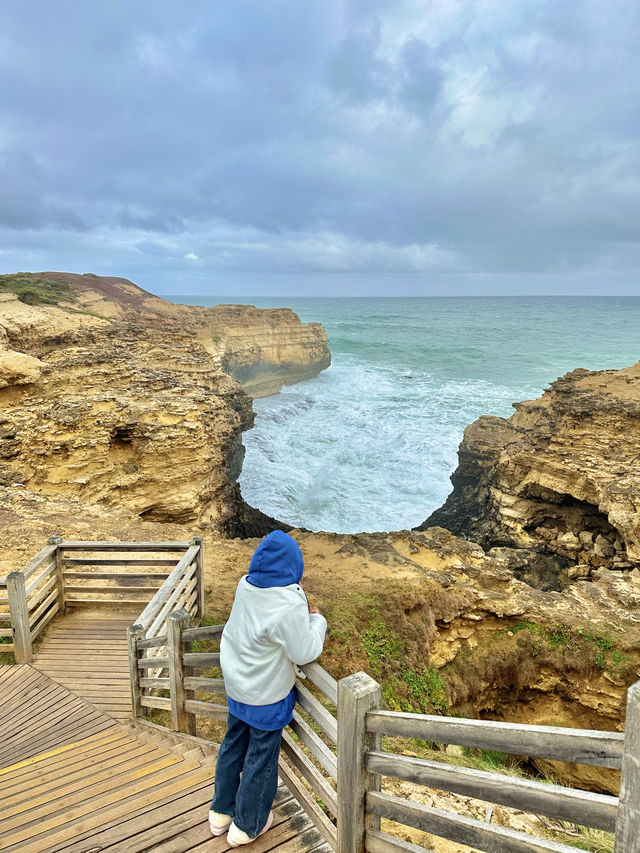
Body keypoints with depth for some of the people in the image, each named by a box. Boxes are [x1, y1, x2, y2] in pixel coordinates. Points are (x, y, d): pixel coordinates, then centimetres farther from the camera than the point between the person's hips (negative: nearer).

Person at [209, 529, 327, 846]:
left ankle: (221, 813, 42)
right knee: (261, 758, 15)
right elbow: (305, 652, -23)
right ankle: (246, 826, 34)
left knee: (233, 745, 24)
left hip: (237, 686, 7)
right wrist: (317, 620, -8)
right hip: (267, 696, -7)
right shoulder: (289, 607, -32)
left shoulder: (246, 586, -10)